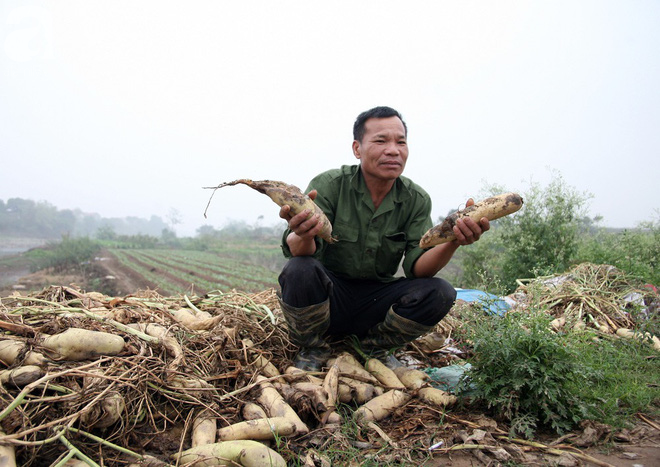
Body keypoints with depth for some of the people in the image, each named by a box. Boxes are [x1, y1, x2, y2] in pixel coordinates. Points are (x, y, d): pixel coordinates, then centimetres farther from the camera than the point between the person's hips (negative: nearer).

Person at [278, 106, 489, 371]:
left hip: (376, 301, 3)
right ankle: (313, 349, -2)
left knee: (439, 293, -20)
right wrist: (303, 235, -49)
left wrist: (452, 242, -33)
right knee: (299, 270, -33)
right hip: (328, 297, -2)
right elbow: (297, 250, -24)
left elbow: (417, 267, -12)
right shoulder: (328, 185, -13)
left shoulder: (416, 200, -3)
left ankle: (373, 347, 6)